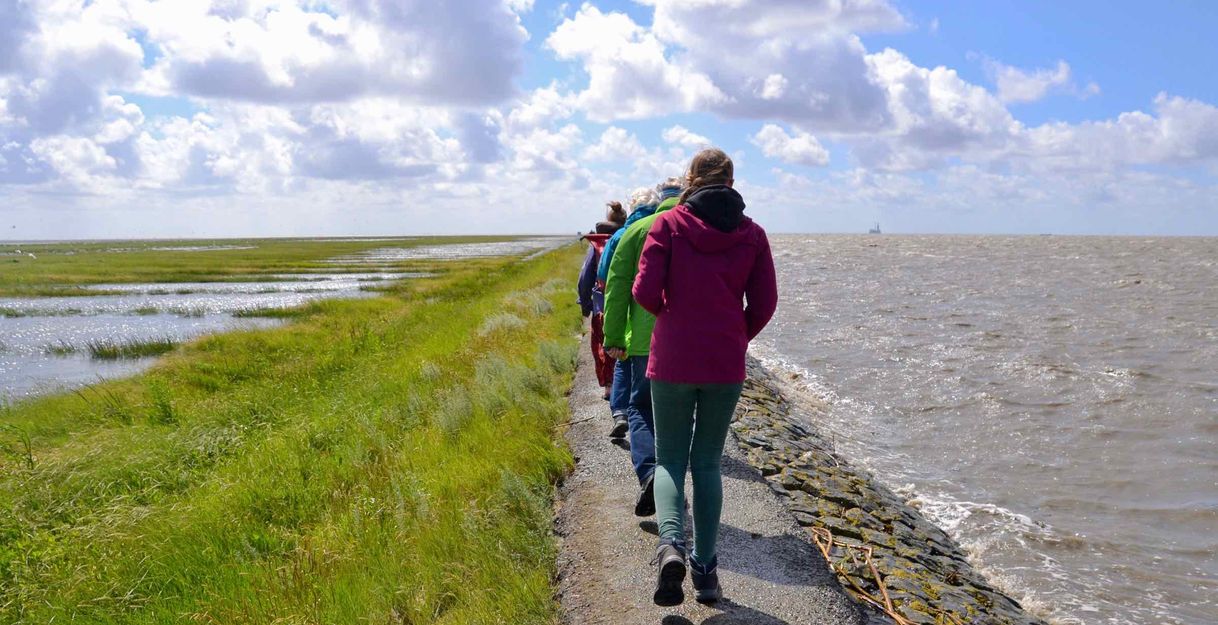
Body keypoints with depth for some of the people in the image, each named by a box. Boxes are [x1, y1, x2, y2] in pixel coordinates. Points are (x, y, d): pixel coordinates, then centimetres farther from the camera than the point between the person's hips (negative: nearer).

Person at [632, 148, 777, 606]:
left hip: (672, 361, -2)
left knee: (670, 460, 11)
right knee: (708, 462, 14)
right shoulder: (751, 233, 2)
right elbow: (764, 303, 1)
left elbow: (645, 292, -11)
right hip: (727, 365, 2)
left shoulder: (668, 225, -4)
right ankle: (705, 568, 14)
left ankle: (671, 543, -15)